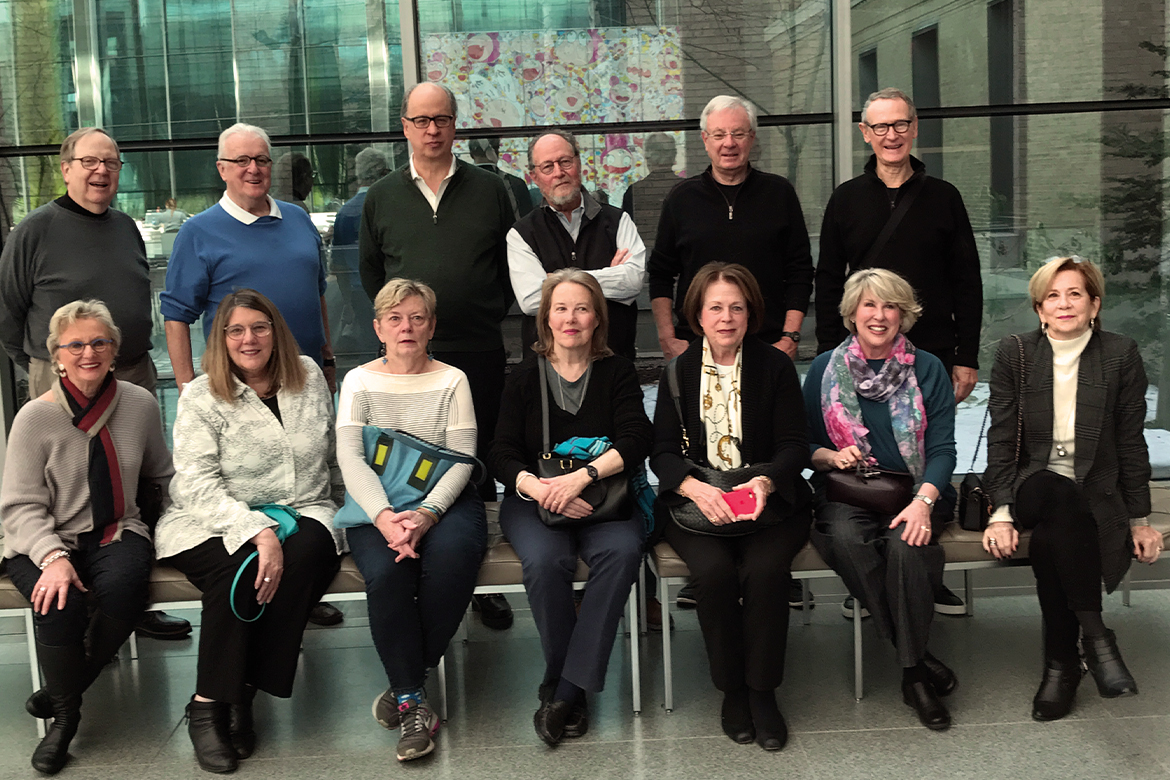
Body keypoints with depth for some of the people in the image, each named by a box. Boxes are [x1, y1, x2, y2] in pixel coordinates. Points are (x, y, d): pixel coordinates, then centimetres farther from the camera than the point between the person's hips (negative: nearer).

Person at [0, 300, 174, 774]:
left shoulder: (139, 405, 2)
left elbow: (163, 476, 17)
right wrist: (52, 557, -25)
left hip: (117, 533, 2)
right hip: (46, 540, -2)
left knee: (124, 586, -31)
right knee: (61, 604, -32)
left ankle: (63, 690, -3)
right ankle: (65, 714, -1)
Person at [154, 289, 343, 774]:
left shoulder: (309, 376, 10)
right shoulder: (200, 398, -1)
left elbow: (329, 454, 22)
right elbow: (197, 485, -13)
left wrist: (340, 509, 16)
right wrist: (258, 532, -26)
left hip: (300, 513, 3)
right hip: (215, 522, -2)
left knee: (305, 554, -32)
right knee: (239, 568, -35)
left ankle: (242, 695, -23)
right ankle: (208, 707, -23)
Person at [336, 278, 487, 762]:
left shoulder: (451, 381, 9)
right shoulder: (359, 382, 9)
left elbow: (461, 459, -2)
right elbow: (350, 458, -4)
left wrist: (427, 513, -21)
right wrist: (384, 517, -22)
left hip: (445, 501, 0)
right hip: (377, 505, 0)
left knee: (450, 560, -33)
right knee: (385, 572, -31)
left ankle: (405, 682, -11)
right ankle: (413, 703, -17)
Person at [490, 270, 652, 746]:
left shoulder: (617, 372, 8)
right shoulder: (525, 378, 9)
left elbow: (636, 440, -6)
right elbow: (502, 455, 1)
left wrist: (584, 476, -22)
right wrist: (536, 487, -21)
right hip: (534, 499, 0)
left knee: (622, 551, -32)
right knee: (545, 561, -32)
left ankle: (564, 690, -27)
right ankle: (569, 687, -15)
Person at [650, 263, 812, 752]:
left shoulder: (775, 366, 4)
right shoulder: (679, 371, 7)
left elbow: (794, 445, 0)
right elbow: (663, 452, 2)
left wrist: (766, 482, -21)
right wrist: (696, 488, -20)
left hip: (769, 499, 0)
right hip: (698, 501, 1)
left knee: (765, 570, -30)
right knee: (714, 571, -28)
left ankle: (762, 690, -10)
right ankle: (731, 689, -8)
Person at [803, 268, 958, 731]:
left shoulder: (927, 370, 6)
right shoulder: (825, 369, 8)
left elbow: (942, 449, -1)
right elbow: (803, 444, 12)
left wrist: (923, 501, -18)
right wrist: (831, 456, -12)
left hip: (914, 492, 0)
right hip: (847, 494, 1)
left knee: (906, 543, -33)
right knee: (846, 538, -33)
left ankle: (913, 675, -19)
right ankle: (919, 657, -21)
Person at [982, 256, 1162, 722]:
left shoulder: (1121, 355, 3)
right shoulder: (1014, 354, 3)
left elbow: (1131, 444, 6)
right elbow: (1001, 439, -1)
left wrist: (1139, 520, 3)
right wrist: (1001, 513, -13)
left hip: (1096, 495, 0)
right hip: (1032, 487, 0)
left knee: (1050, 537, -34)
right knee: (1059, 496, -37)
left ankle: (1062, 664, -20)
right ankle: (1096, 636, -28)